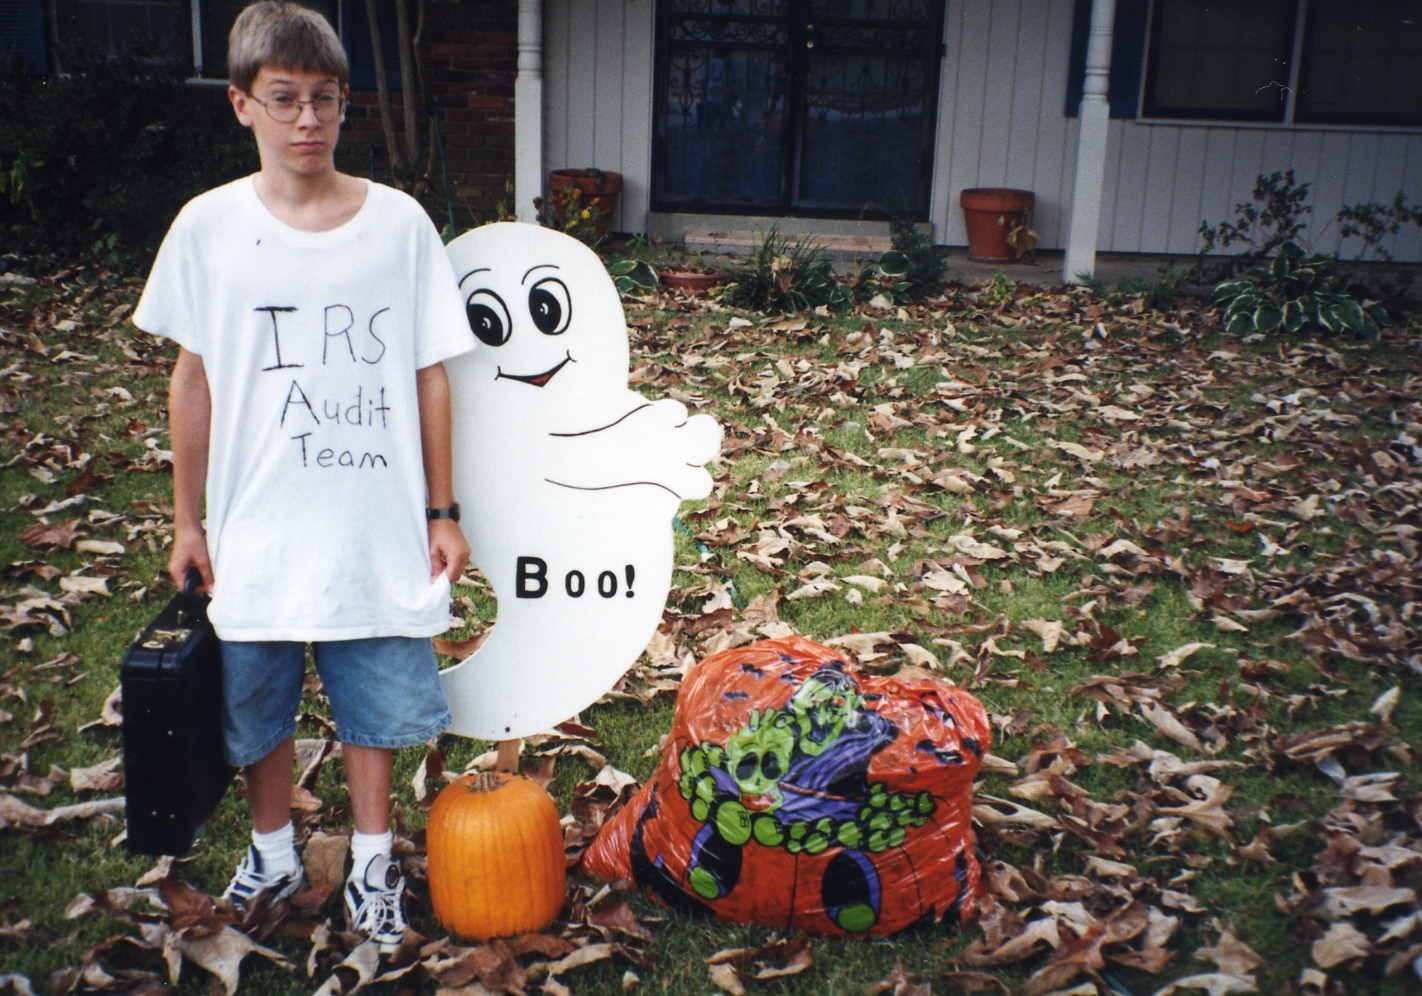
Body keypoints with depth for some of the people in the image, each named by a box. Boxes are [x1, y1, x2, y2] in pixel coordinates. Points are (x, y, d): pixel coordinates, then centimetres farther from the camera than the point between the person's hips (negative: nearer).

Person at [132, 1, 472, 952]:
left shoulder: (399, 222, -5)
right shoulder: (209, 227, -4)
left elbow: (427, 373, 0)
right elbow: (194, 379, 4)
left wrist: (442, 511, 1)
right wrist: (187, 519, 6)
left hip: (377, 530, -1)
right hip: (255, 536, 1)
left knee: (375, 702, 11)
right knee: (256, 704, 16)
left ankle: (373, 863, 34)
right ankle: (274, 850, 41)